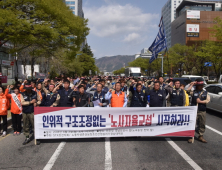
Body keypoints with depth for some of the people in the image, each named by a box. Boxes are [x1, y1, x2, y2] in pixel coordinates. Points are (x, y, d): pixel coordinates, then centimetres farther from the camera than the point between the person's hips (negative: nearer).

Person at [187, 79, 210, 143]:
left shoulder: (205, 93, 10)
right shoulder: (193, 92, 3)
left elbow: (208, 100, -1)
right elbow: (188, 90, -16)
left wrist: (200, 101, -10)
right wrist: (192, 84, -8)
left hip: (202, 111, 3)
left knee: (202, 124, 10)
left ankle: (201, 136, 25)